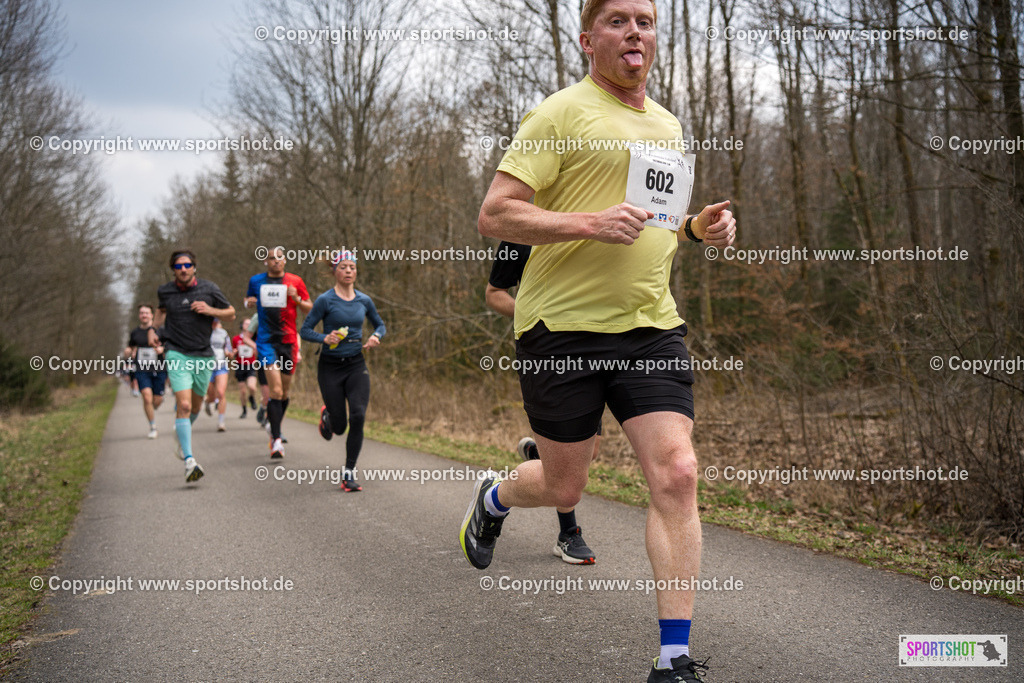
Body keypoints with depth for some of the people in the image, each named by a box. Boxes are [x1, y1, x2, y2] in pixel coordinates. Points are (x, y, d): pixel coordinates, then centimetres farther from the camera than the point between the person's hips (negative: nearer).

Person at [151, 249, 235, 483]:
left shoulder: (209, 289, -2)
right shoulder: (165, 291, 2)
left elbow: (231, 313, 7)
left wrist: (210, 310, -11)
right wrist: (154, 329, 8)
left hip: (203, 356, 2)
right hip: (176, 355, -2)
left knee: (196, 406, 16)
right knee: (184, 405, -17)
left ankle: (183, 438, 50)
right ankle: (189, 461, -19)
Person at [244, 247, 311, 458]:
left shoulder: (295, 281, 4)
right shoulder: (256, 281, 7)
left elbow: (309, 309, 8)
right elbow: (248, 300, 25)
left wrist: (297, 299, -12)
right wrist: (248, 302, 1)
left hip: (288, 340, 2)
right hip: (266, 340, -2)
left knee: (284, 392, 11)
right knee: (276, 391, -16)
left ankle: (275, 430, 34)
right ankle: (276, 440, -16)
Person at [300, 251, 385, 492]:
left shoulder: (364, 300, 4)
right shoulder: (325, 300, -7)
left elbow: (380, 324, 19)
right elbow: (305, 331, -6)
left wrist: (376, 336, -3)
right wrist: (325, 338, -24)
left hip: (356, 365, 3)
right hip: (330, 366, -2)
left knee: (358, 416, -15)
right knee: (339, 427, 1)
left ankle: (349, 473, -4)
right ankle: (326, 415, 40)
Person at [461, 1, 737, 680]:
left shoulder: (668, 124, 17)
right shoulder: (561, 113, -6)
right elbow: (494, 216, -11)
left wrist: (698, 226, 8)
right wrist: (591, 223, -23)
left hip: (653, 326, 5)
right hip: (564, 326, -5)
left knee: (677, 474, -9)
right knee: (563, 487, 7)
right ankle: (492, 498, 44)